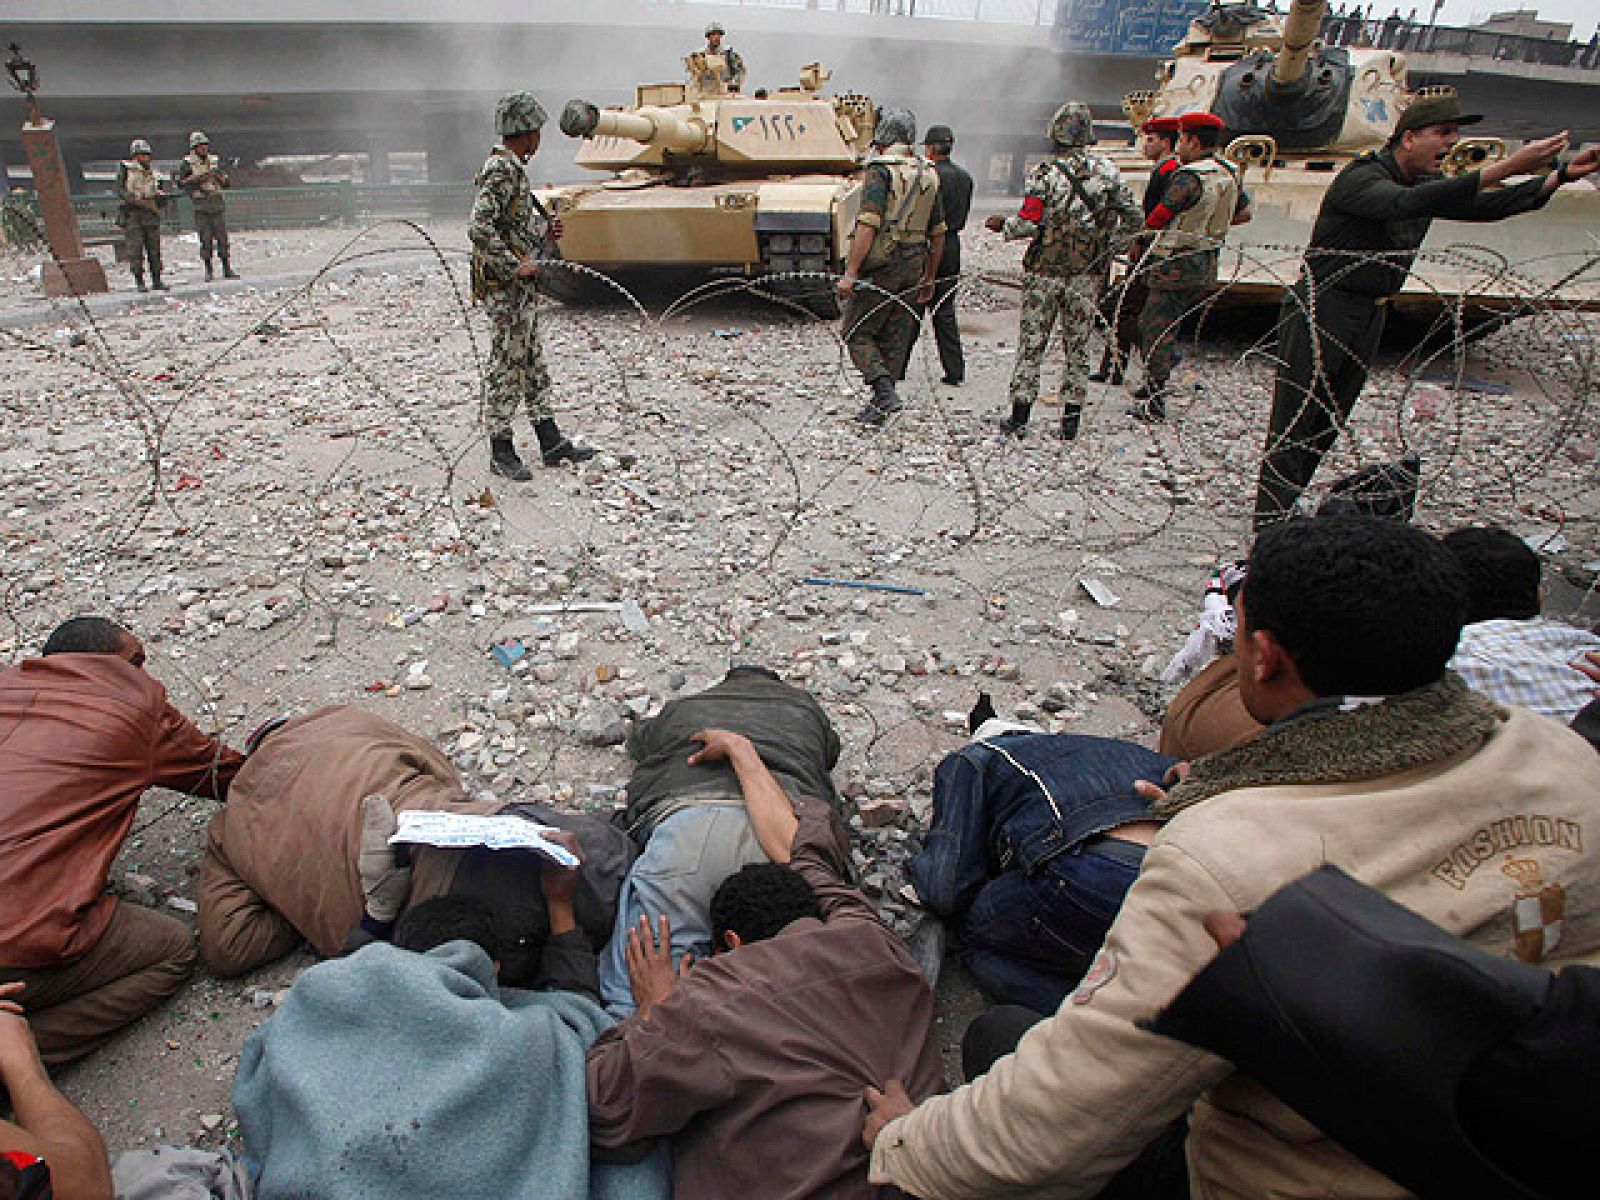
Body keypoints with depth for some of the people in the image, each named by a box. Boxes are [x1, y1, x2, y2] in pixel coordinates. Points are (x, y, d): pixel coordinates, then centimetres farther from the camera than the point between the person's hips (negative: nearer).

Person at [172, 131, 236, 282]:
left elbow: (226, 183, 15)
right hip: (201, 206, -3)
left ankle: (227, 270, 4)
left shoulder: (214, 161, 12)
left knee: (222, 237, 0)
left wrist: (220, 175, -5)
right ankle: (208, 271, 3)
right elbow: (177, 181, 2)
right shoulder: (188, 164, 2)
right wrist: (196, 179, -8)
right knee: (205, 239, -2)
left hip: (218, 204, 3)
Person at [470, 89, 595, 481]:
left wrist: (544, 232, 10)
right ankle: (501, 452, 7)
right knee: (506, 368, -2)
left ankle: (551, 443, 22)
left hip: (522, 287, 10)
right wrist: (515, 266, -22)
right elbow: (479, 230, -26)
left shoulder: (512, 169, 15)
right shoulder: (501, 171, -16)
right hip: (505, 289, -10)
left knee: (533, 366, 13)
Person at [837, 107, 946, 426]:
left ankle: (885, 392, -11)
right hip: (913, 268, 7)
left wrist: (850, 272, -21)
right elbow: (938, 233, 14)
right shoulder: (929, 175, 11)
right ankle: (880, 405, 16)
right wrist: (929, 278, 21)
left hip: (880, 265, -7)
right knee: (894, 339, 11)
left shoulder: (881, 170, -10)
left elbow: (868, 225, -20)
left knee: (856, 332, 4)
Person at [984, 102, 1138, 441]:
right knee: (1077, 345, 10)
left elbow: (1028, 224, -14)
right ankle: (1071, 419, 12)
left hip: (1045, 270, -3)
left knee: (1032, 343, 4)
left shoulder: (1045, 173, -8)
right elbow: (1132, 219, 4)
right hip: (1088, 273, 3)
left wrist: (1003, 225, 5)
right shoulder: (1108, 171, 2)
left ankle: (1019, 416, 6)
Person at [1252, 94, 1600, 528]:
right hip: (1321, 310, -9)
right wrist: (1505, 167, -38)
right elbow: (1406, 203, -34)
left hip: (1370, 315, 9)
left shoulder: (1428, 184, 14)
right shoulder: (1362, 177, -15)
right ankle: (1270, 519, -11)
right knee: (1295, 418, -12)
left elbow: (1485, 207, 17)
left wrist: (1564, 174, 6)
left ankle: (1285, 504, 17)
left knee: (1329, 422, 9)